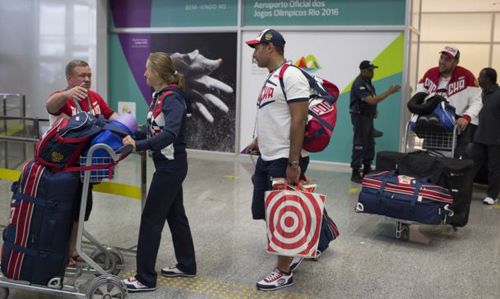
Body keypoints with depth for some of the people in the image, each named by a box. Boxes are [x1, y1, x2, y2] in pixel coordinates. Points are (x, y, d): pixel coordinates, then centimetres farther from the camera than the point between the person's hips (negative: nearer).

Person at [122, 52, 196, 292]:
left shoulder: (172, 98, -19)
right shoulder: (159, 96, 9)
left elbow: (170, 133, -34)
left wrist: (139, 146, -40)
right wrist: (136, 138, 8)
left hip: (171, 166, -10)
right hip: (169, 164, 10)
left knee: (151, 219, -3)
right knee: (175, 214, 18)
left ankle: (145, 278, 7)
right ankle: (186, 265, 32)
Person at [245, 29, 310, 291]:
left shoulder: (290, 76, -15)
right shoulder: (270, 79, 15)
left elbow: (299, 120, -21)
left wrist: (293, 163, -23)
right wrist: (258, 141, 19)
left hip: (284, 160, -10)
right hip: (266, 158, 10)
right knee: (263, 212, 16)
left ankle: (284, 273, 17)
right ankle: (291, 255, 33)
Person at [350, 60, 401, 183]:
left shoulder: (367, 80, 9)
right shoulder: (359, 84, -22)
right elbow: (371, 100, -30)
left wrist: (374, 110, 6)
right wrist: (389, 92, -29)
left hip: (368, 116, 9)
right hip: (360, 117, -9)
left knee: (370, 144, 13)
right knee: (359, 145, -7)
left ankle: (367, 169, 23)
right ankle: (355, 173, -2)